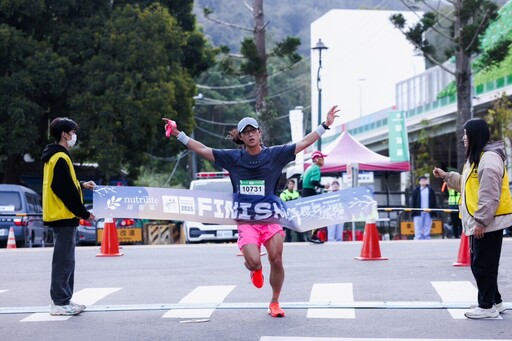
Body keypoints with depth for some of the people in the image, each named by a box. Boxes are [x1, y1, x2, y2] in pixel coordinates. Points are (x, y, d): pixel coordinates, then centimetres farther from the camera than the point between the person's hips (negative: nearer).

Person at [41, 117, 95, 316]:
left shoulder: (54, 156, 15)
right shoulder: (60, 158, -16)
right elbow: (66, 190, -19)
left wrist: (81, 185, 14)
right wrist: (84, 213, -13)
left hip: (60, 217, 10)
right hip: (64, 216, -10)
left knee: (65, 260, 14)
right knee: (64, 261, -6)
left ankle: (63, 300, 18)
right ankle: (60, 303, -3)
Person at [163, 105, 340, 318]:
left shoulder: (274, 155, 2)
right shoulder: (233, 158, 4)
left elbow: (303, 144, 2)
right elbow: (202, 149, 5)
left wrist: (325, 125, -4)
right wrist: (178, 134, 1)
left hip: (271, 220, 1)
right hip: (246, 222, -1)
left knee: (276, 261, -6)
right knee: (254, 262, -16)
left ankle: (274, 303, 15)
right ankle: (255, 270, 24)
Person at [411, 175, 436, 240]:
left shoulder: (430, 190, 11)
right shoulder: (416, 190, 7)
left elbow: (434, 201, 12)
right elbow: (413, 201, 4)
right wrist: (413, 211, -3)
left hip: (428, 212, 2)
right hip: (419, 212, -2)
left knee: (427, 226, 3)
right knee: (418, 227, -4)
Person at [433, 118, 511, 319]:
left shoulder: (489, 158, -17)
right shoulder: (476, 158, 17)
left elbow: (490, 195, -22)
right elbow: (467, 185, 25)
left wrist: (480, 221, -22)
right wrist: (446, 176, 19)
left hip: (488, 223, -11)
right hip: (478, 222, 11)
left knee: (484, 264, -4)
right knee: (479, 264, 15)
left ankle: (487, 306, 3)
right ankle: (494, 301, 24)